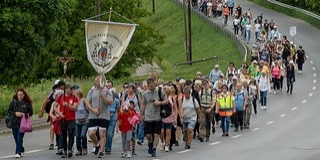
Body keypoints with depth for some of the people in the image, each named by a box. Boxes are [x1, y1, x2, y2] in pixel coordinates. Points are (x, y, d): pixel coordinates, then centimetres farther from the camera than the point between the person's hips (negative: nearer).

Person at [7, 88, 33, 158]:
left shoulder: (27, 103, -3)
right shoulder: (13, 102, 2)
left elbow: (31, 112, 3)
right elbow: (9, 111, 6)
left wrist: (24, 115, -15)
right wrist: (15, 113, -12)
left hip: (23, 123, -3)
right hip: (14, 123, 3)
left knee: (19, 137, -12)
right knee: (16, 138, 11)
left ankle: (18, 152, -8)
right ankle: (21, 150, 34)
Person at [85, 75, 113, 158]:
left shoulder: (107, 91, 1)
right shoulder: (92, 91, 7)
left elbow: (110, 102, -9)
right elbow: (87, 102, 3)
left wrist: (102, 96, -21)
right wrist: (93, 110, -11)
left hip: (104, 116, -2)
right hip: (93, 116, 2)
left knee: (102, 134, -1)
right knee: (91, 133, -4)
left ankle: (102, 151, 8)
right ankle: (97, 145, 24)